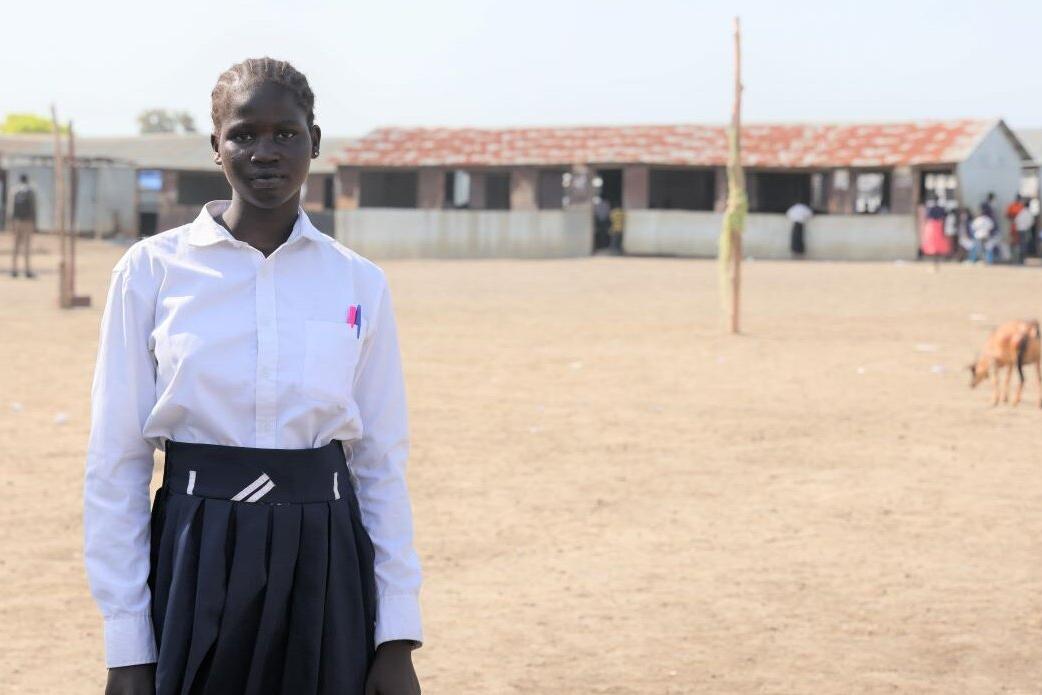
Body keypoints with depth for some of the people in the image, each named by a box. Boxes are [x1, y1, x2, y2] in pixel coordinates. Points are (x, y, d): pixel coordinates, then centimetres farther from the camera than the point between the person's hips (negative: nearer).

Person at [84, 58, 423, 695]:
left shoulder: (360, 283, 4)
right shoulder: (151, 271, -2)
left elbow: (383, 463, 6)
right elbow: (116, 463, -1)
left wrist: (398, 637, 2)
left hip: (324, 570, 2)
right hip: (197, 569, -1)